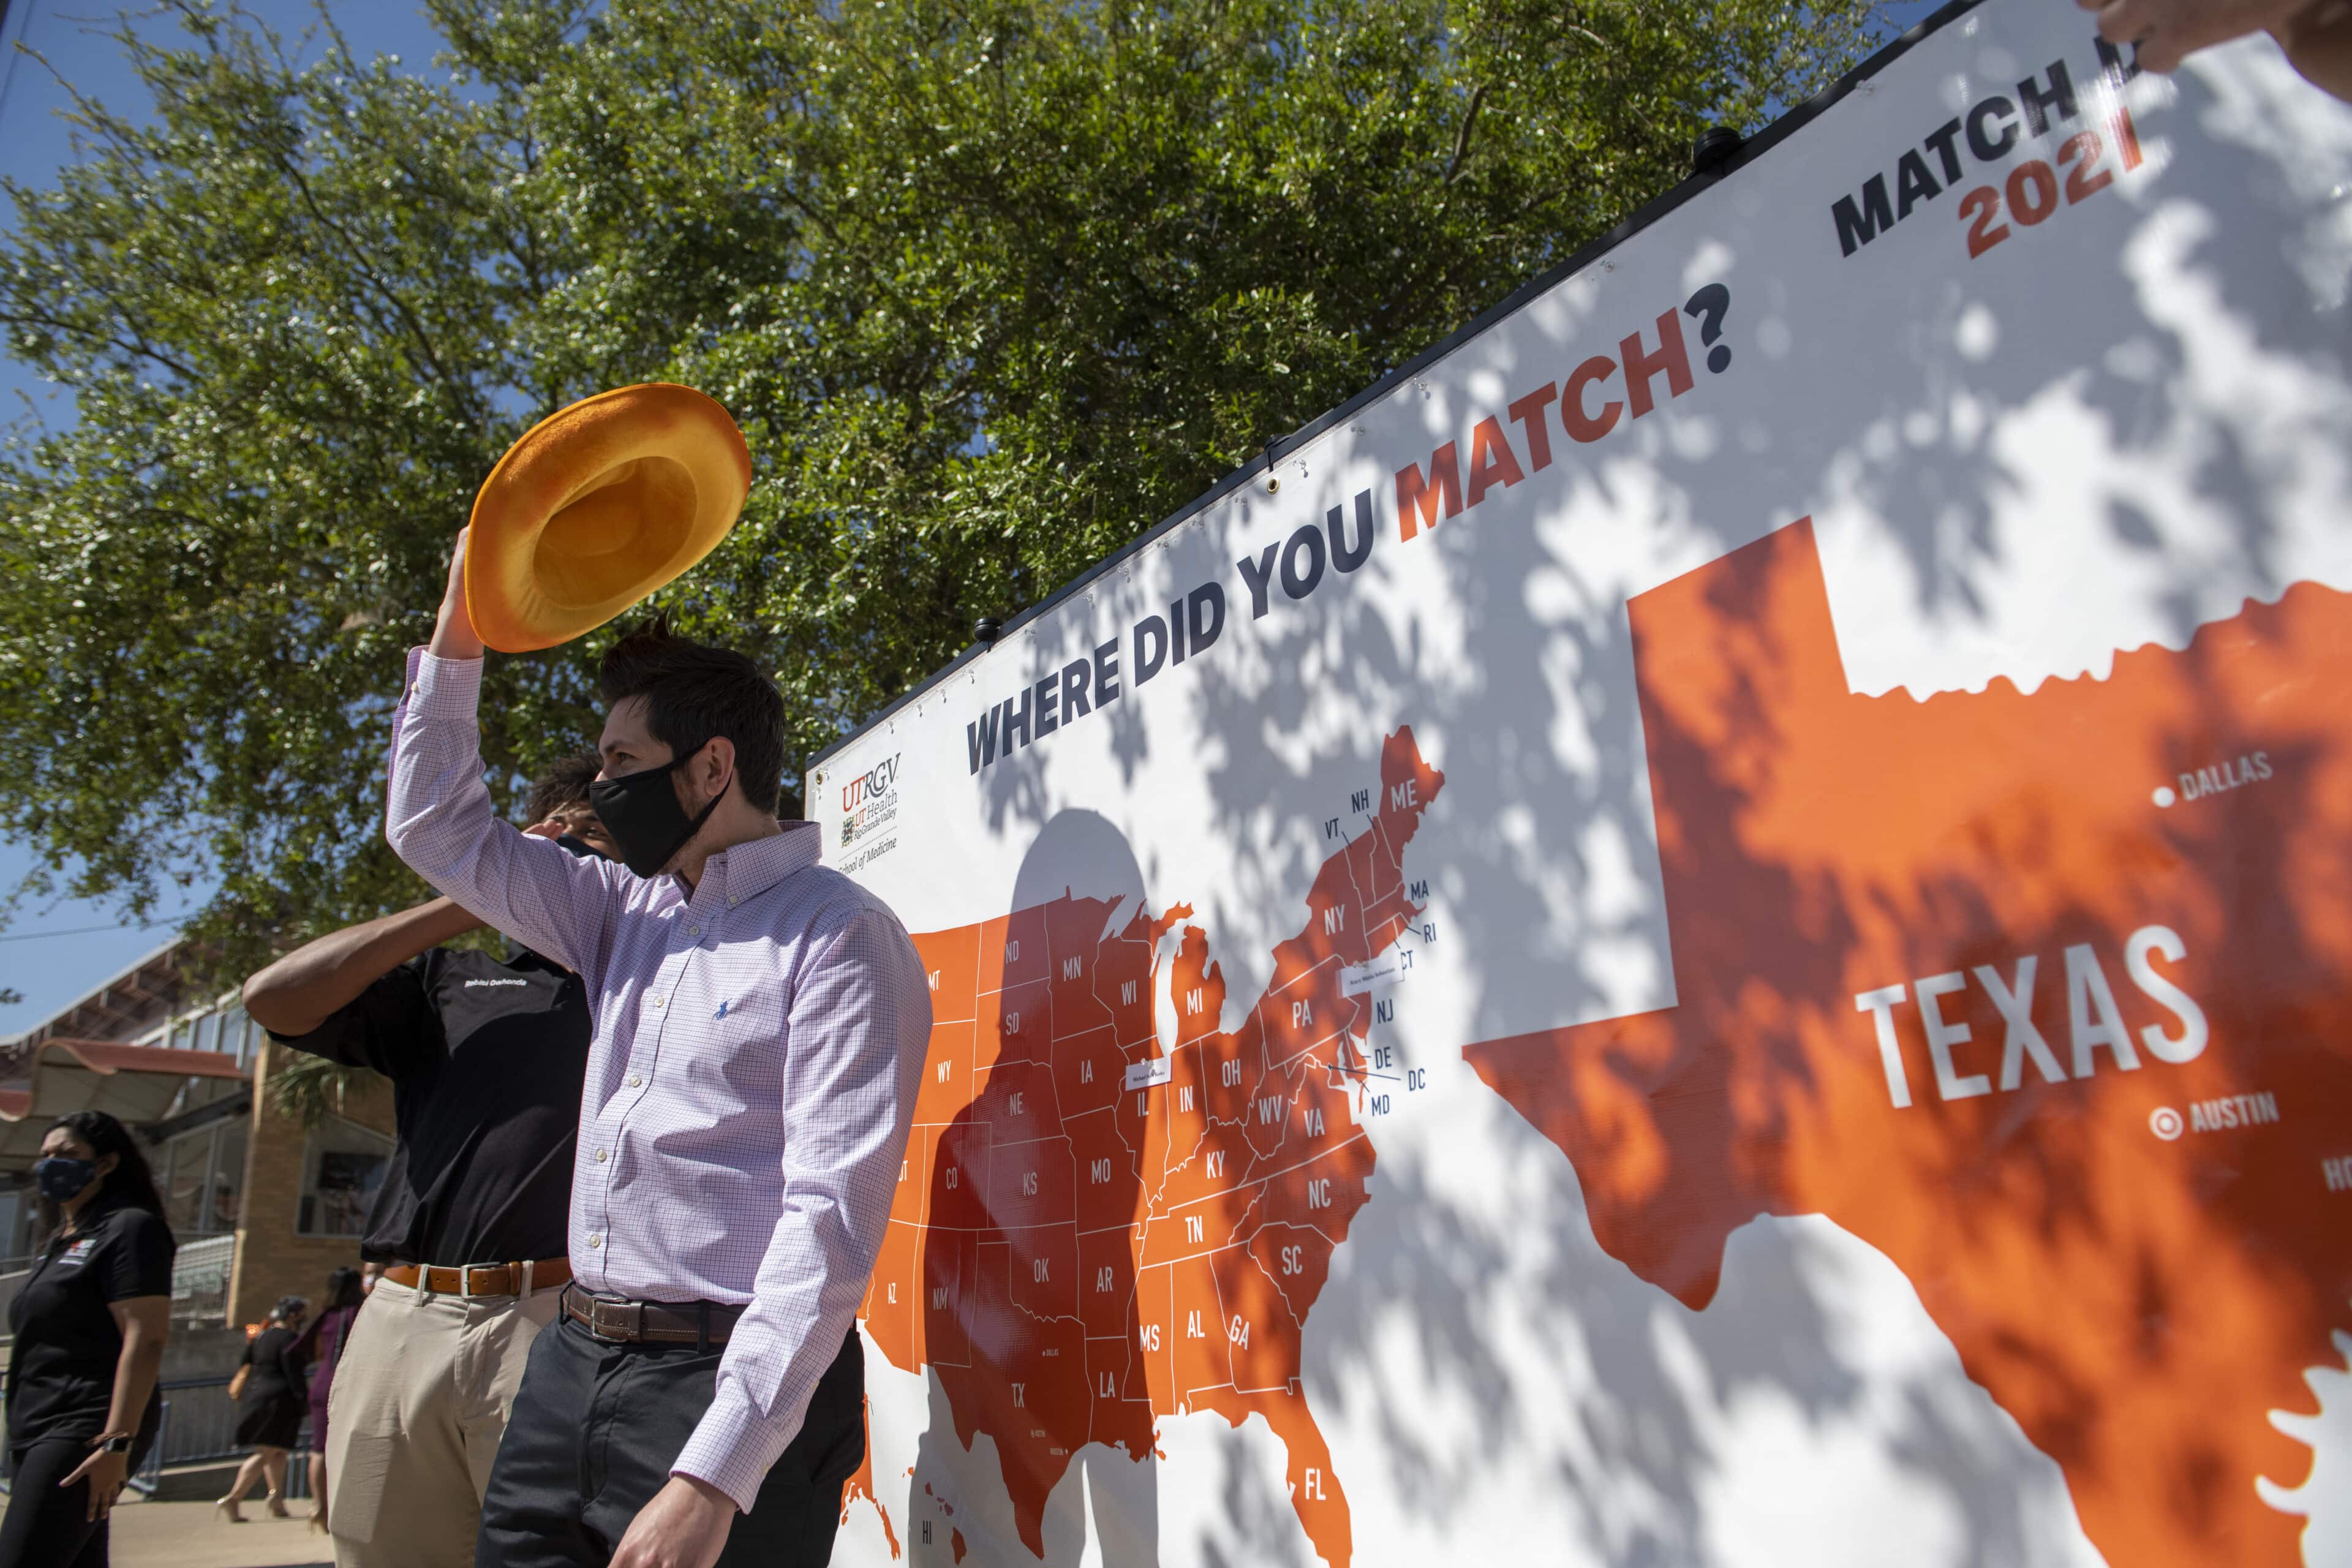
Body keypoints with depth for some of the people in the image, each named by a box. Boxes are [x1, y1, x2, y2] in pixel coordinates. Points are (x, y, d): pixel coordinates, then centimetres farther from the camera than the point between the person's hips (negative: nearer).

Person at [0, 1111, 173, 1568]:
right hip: (37, 1430, 9)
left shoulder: (130, 1229, -8)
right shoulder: (62, 1242, 20)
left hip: (84, 1431, -9)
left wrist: (117, 1444, -22)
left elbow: (144, 1343, -17)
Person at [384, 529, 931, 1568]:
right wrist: (458, 634, 11)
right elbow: (438, 831, 21)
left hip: (727, 1385, -7)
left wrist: (713, 1477, -26)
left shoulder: (838, 939, -13)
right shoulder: (628, 912, 13)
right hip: (571, 1365, 7)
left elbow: (831, 1219, -20)